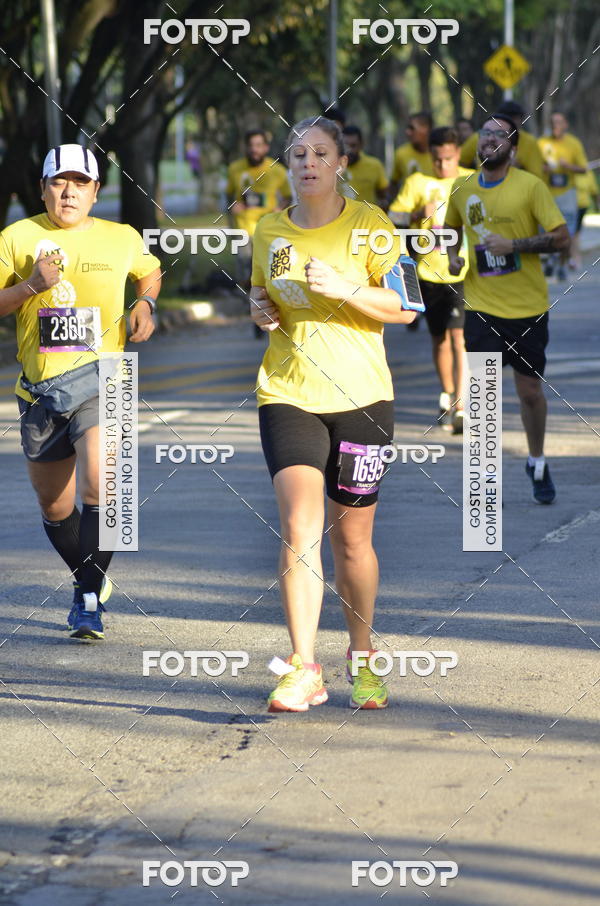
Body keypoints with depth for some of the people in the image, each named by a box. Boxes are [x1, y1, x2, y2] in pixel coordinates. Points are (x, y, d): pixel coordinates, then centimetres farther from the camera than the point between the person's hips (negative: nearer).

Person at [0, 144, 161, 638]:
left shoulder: (122, 239, 5)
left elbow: (150, 272, 25)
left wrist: (145, 305, 5)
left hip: (99, 378, -2)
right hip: (40, 388, 2)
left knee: (97, 484, -23)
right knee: (55, 506, 10)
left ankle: (90, 600, -14)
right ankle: (87, 579, 37)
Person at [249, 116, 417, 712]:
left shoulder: (368, 225, 0)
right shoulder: (269, 232, 9)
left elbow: (404, 307, -3)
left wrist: (344, 288, -17)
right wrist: (260, 310, 2)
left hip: (359, 395, -1)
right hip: (287, 394, 1)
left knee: (352, 536, 6)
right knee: (298, 527, -15)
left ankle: (362, 658, 26)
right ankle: (302, 669, -17)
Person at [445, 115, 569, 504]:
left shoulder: (530, 186, -6)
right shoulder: (462, 188, 5)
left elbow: (561, 236, -9)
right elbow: (453, 229, 24)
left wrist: (513, 245, -19)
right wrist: (453, 255, 4)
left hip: (527, 308, -2)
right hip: (481, 306, 2)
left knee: (530, 390, 8)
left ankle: (538, 463, 29)